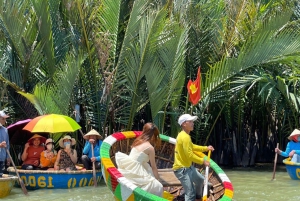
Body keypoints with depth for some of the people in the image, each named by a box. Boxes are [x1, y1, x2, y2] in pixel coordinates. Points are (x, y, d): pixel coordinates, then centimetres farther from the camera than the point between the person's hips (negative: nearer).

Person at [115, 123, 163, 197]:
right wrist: (157, 179, 12)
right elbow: (153, 167, -1)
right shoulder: (150, 148, -6)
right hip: (135, 174, -8)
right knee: (158, 187, -2)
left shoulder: (138, 141, 13)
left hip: (127, 170, 8)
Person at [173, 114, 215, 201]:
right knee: (190, 193, -15)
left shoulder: (183, 135, 10)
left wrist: (206, 148, 20)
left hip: (188, 166, 11)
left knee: (200, 179, 30)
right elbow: (190, 155, -27)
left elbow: (192, 146, 25)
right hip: (182, 169, -11)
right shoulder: (185, 137, -24)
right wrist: (203, 161, -16)